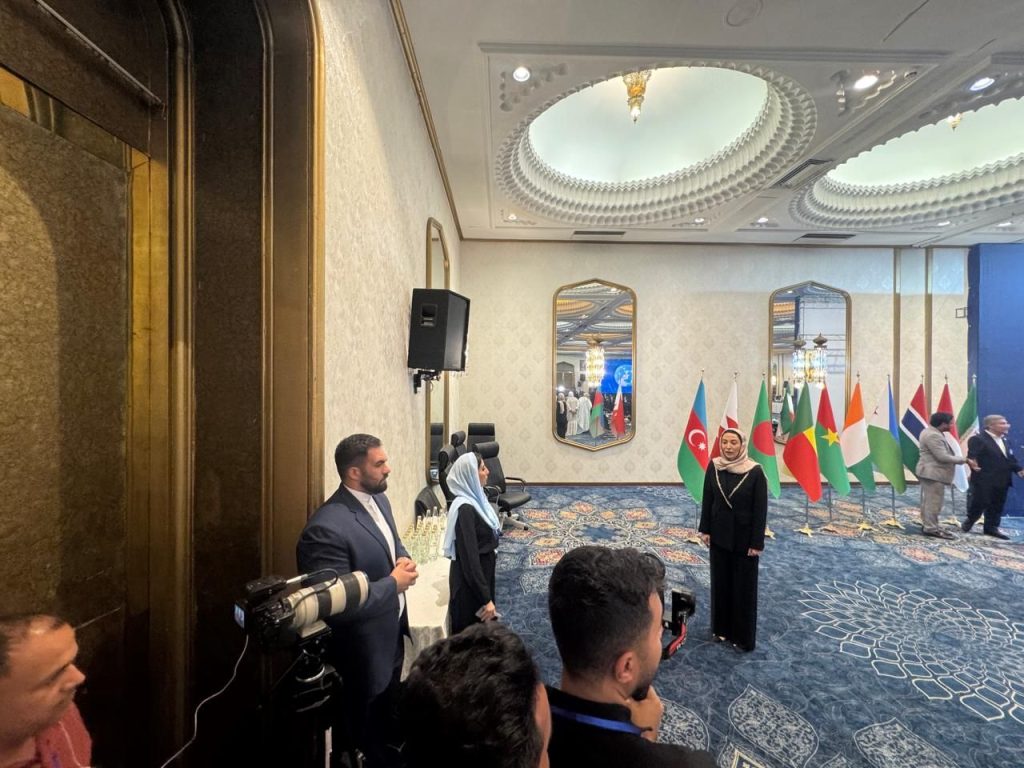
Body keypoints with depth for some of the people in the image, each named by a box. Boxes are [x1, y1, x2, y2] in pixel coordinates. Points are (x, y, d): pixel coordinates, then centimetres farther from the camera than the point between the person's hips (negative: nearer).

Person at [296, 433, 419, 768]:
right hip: (363, 652, -7)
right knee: (367, 739, 23)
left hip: (392, 636, 7)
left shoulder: (379, 499, -5)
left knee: (390, 724, 32)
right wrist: (394, 582, -23)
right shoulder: (326, 528, -32)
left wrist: (404, 560, -10)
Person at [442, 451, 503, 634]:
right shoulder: (465, 509, -27)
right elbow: (469, 557, -26)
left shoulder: (475, 498, 1)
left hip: (482, 572, 8)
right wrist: (486, 599, -21)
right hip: (470, 582, -8)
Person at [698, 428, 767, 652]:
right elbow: (707, 501, 2)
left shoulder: (755, 472, -15)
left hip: (744, 539, -3)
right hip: (719, 536, 4)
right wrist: (705, 530, 1)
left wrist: (757, 542, -11)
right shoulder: (713, 467, -5)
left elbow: (761, 510, -11)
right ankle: (721, 628, 34)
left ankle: (743, 636, 28)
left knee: (744, 587, 11)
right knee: (720, 583, 16)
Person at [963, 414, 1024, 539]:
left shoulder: (1004, 440, 14)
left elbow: (1010, 457, 18)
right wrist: (973, 464, -42)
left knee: (997, 505, 13)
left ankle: (991, 527, 23)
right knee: (979, 503, 0)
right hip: (984, 480, -8)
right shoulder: (978, 439, -15)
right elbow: (972, 456, -22)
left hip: (1001, 480, 8)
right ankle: (968, 522, 20)